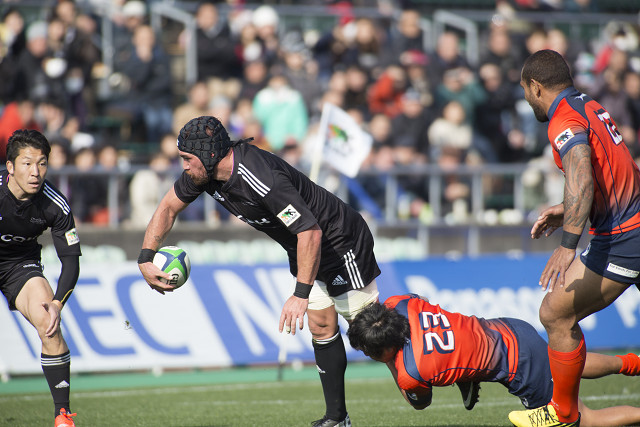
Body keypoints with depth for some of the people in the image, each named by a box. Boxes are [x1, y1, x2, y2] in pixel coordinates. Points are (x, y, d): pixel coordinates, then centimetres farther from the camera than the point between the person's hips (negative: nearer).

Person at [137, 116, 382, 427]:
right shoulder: (204, 174, -8)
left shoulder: (260, 178, -36)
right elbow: (168, 207, 9)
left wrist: (301, 295, -37)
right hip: (304, 248, 9)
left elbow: (310, 232, -37)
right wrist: (145, 259, -2)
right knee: (321, 327, 9)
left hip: (341, 240, -9)